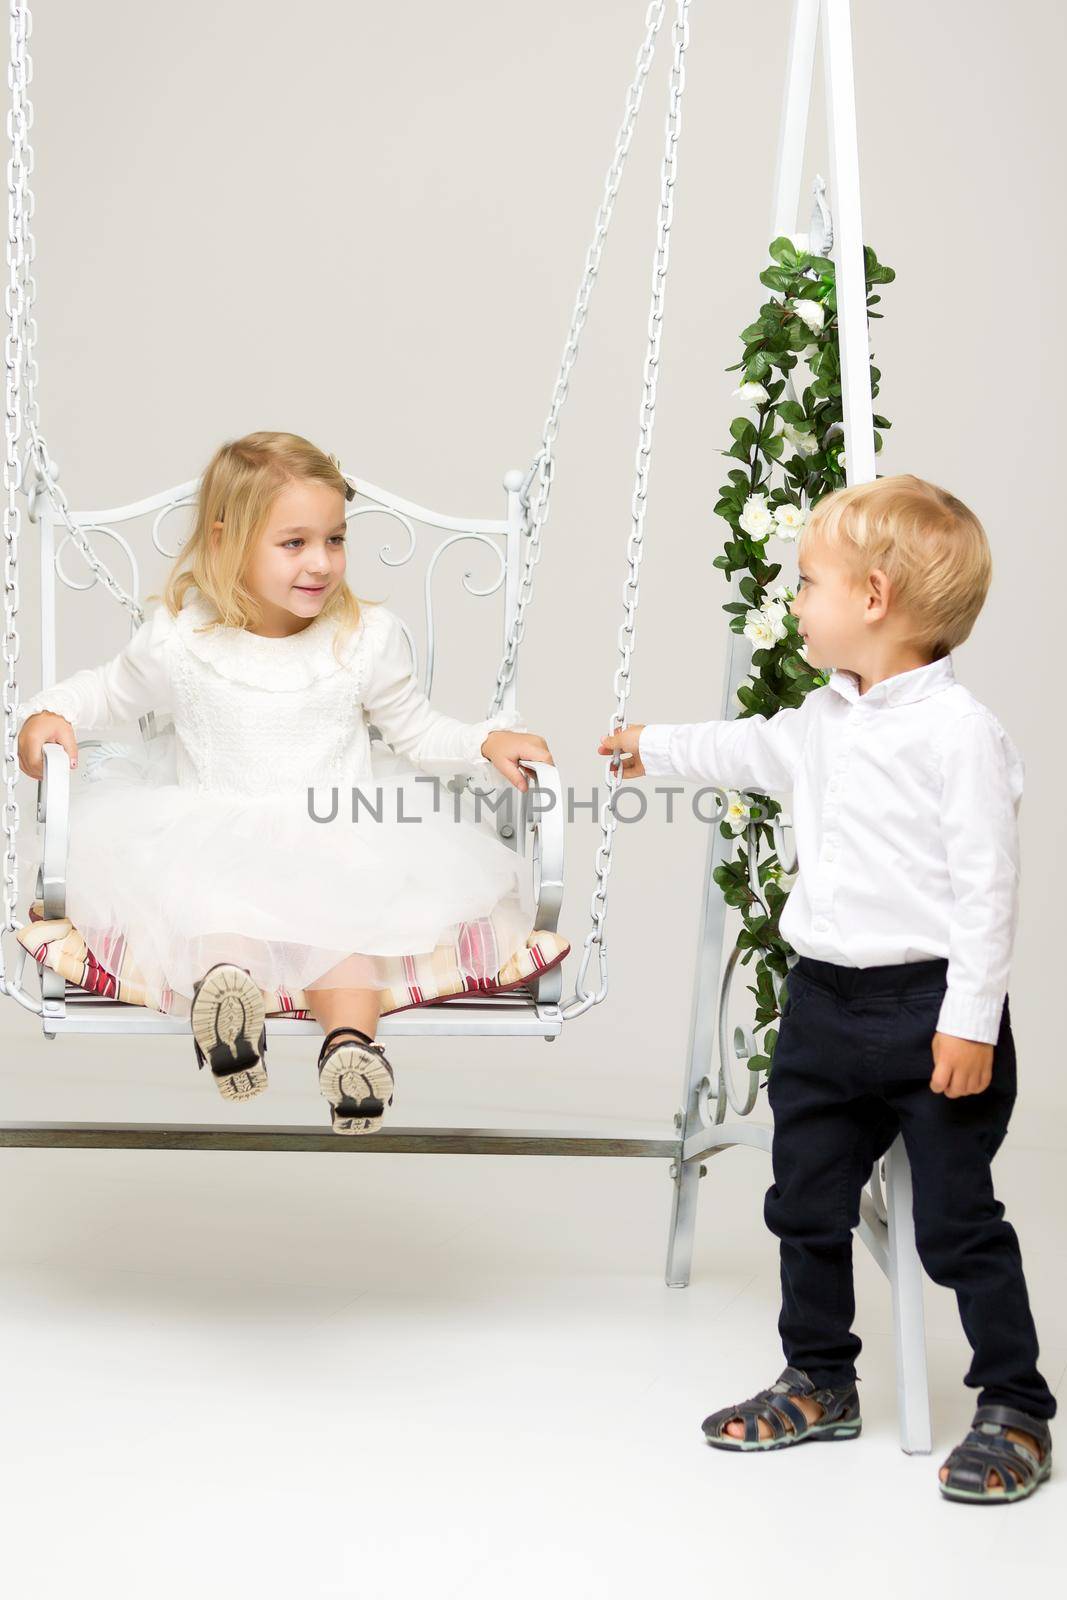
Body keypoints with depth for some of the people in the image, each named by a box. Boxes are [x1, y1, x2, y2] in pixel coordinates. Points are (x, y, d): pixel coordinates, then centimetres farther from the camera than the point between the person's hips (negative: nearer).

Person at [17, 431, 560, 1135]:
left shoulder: (367, 638, 3)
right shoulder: (180, 640, 0)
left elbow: (417, 732, 15)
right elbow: (113, 690, 19)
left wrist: (488, 741, -2)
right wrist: (50, 712, 0)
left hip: (338, 844, -1)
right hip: (213, 846, 1)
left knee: (348, 914, -32)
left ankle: (350, 1037, -51)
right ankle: (227, 976, -59)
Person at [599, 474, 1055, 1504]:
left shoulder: (958, 730, -16)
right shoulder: (823, 721, 10)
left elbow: (987, 884, -18)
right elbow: (752, 752, 32)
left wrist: (971, 1020, -20)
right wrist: (656, 749, 46)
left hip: (930, 1006, -8)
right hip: (823, 1000, 8)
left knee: (957, 1221, -2)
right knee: (806, 1205, 15)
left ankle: (1016, 1411, 10)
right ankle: (820, 1382, 31)